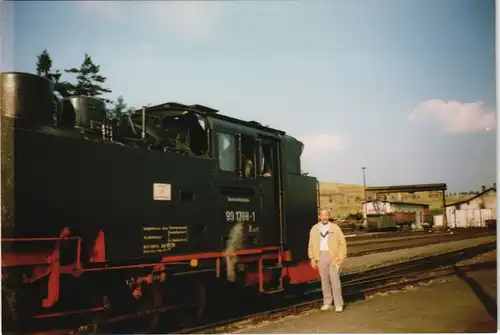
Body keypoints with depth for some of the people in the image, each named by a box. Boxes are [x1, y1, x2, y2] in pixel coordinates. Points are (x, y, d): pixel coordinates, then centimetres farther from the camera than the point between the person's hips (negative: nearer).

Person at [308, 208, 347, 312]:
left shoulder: (335, 227, 1)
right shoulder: (314, 229, 8)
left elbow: (342, 242, 0)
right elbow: (311, 244, 9)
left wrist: (342, 257, -6)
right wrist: (312, 258, 2)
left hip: (333, 257, -2)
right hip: (321, 257, 3)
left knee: (335, 280, -5)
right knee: (324, 281, 9)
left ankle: (338, 304, 2)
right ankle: (327, 303, 19)